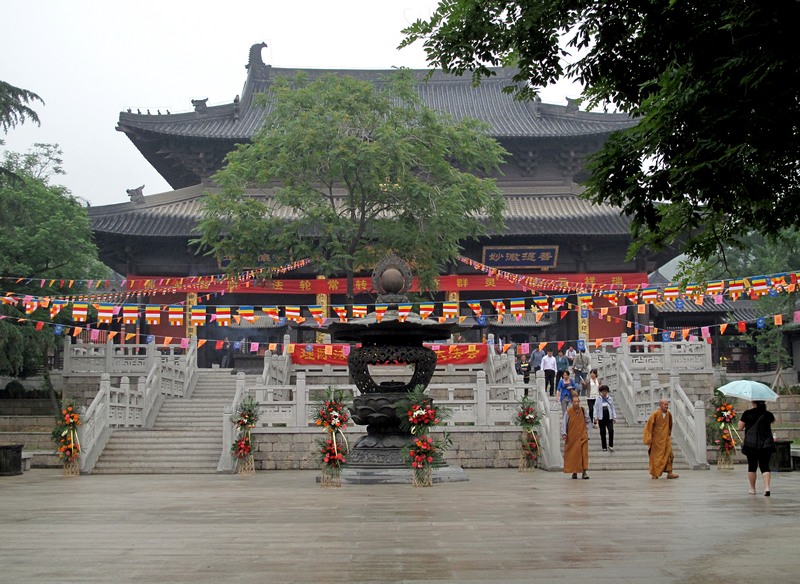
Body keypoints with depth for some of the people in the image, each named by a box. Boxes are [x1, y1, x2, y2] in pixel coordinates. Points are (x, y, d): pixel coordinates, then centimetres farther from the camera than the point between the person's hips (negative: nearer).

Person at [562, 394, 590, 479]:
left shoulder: (583, 411, 4)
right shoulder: (568, 412, -4)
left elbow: (587, 422, 13)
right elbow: (564, 423, -5)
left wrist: (587, 433, 8)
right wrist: (563, 433, -17)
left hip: (582, 437, 1)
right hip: (572, 438, -1)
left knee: (584, 454, -8)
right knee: (573, 455, 3)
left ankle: (584, 472, -8)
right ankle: (574, 472, 13)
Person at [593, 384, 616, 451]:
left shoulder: (610, 399, 4)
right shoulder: (598, 400, -1)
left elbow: (613, 408, 9)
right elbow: (596, 409, -1)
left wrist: (614, 417, 7)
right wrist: (595, 417, -8)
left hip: (609, 418, 0)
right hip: (601, 418, 0)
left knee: (611, 430, -14)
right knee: (602, 432, 6)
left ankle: (610, 445, -2)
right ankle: (604, 447, 16)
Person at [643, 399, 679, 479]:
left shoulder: (669, 414, 0)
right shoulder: (655, 414, -14)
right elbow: (649, 426, -10)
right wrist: (649, 439, -11)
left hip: (666, 438, 4)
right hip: (657, 439, -4)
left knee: (669, 454, -6)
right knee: (656, 456, 3)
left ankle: (669, 473, -4)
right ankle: (654, 474, 15)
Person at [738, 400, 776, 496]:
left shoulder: (747, 414, -5)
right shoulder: (768, 414, 2)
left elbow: (740, 427, 0)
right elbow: (773, 420, 26)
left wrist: (741, 419, 18)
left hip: (751, 444, -1)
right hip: (766, 444, 1)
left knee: (752, 466, 9)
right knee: (765, 466, 3)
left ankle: (752, 489, 15)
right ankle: (767, 487, -14)